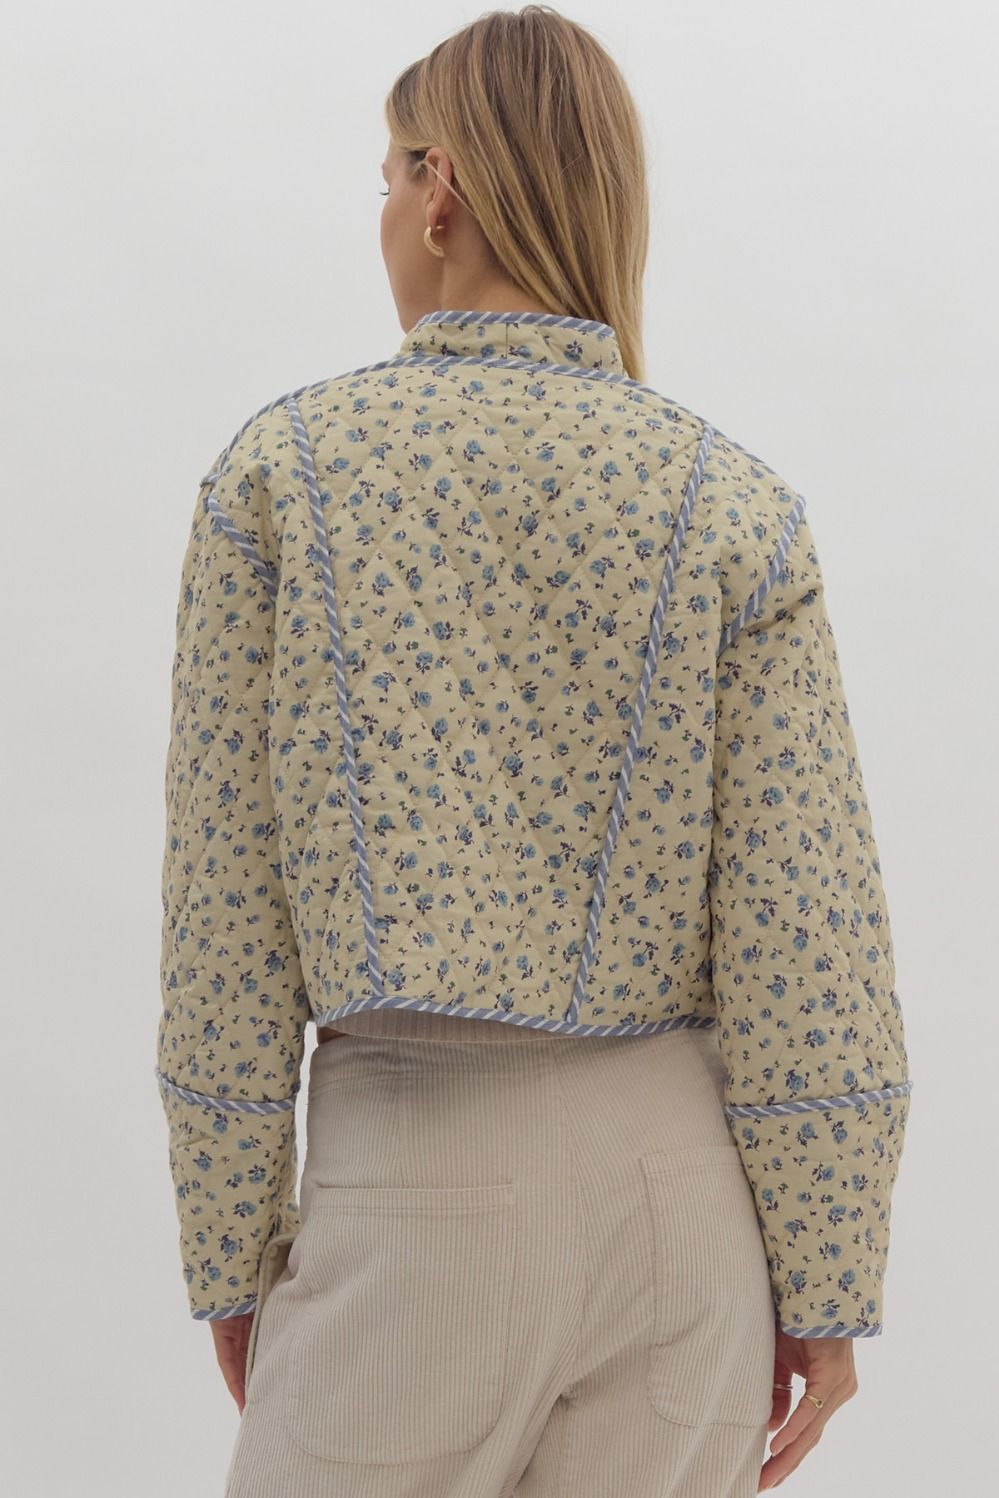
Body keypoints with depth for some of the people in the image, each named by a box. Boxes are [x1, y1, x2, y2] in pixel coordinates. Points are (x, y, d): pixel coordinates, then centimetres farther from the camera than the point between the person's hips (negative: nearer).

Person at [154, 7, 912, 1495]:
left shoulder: (279, 468, -5)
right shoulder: (736, 506, -2)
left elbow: (225, 916, -4)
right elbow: (807, 941, -6)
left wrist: (230, 1248, 5)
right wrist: (829, 1290, 3)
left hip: (413, 1193, -2)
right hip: (676, 1168, 3)